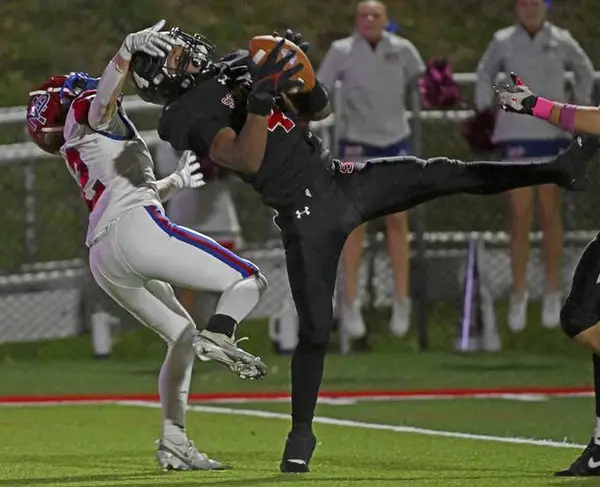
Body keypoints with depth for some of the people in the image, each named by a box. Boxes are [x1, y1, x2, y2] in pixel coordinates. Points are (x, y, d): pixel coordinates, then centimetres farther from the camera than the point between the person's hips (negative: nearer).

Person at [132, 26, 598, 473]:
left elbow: (319, 110, 18)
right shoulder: (189, 114, -8)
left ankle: (559, 170, 5)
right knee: (316, 328, -5)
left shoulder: (237, 67, 14)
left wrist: (297, 84, -3)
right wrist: (260, 98, -28)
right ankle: (302, 432, 12)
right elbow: (246, 160, -22)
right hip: (305, 214, -6)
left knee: (441, 175, -1)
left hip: (336, 178, 6)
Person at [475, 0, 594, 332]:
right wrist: (483, 110, 11)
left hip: (553, 134, 0)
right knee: (520, 217, -1)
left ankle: (552, 294, 12)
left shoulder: (561, 40, -1)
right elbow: (485, 73, 19)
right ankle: (518, 296, 6)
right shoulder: (503, 41, 0)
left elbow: (585, 72, 17)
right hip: (516, 137, 0)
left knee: (550, 212, 4)